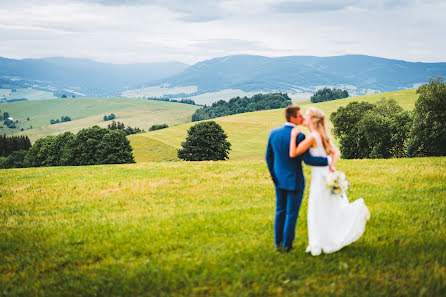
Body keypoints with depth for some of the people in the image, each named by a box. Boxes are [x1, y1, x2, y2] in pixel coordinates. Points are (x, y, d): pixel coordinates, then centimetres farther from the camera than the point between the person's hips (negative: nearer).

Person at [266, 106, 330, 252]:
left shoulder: (274, 133, -3)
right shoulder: (299, 136, -22)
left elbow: (269, 157, 5)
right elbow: (308, 160, -22)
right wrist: (328, 160, -12)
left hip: (279, 180, 6)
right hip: (295, 181, -5)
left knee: (280, 211, 17)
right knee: (292, 214, 6)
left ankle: (278, 243, 22)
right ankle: (287, 245, 13)